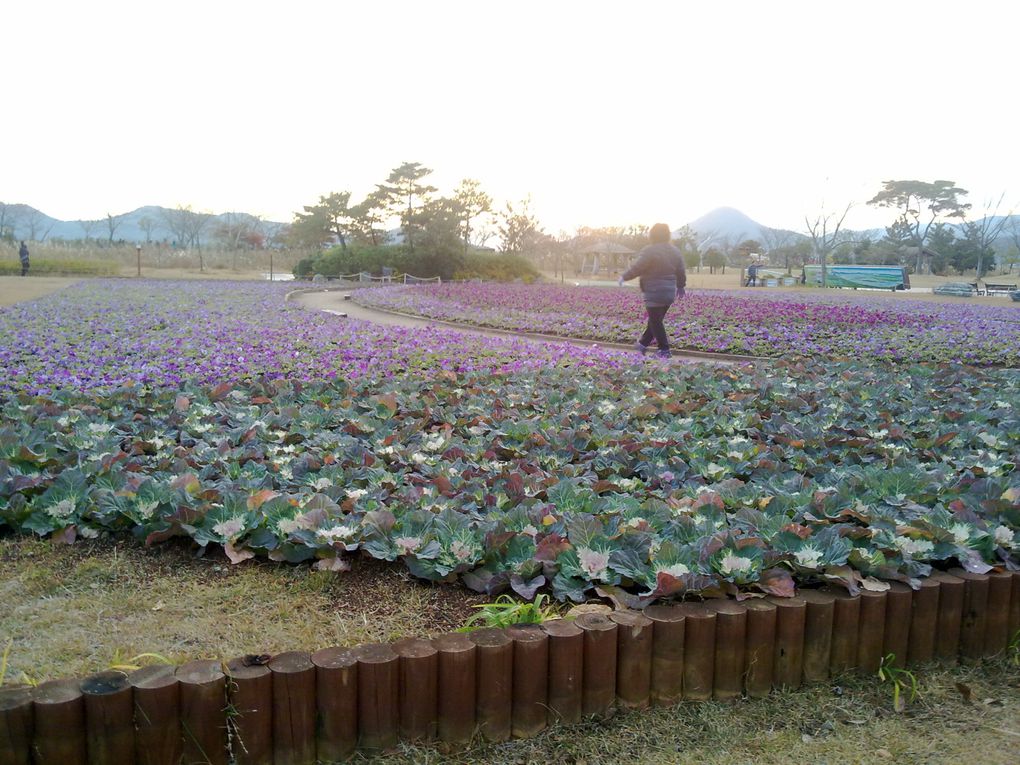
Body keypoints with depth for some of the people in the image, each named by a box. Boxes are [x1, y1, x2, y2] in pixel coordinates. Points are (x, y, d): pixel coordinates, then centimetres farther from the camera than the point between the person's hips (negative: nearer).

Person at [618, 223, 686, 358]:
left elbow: (637, 268, -14)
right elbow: (681, 272, 13)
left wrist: (624, 276, 0)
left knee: (656, 322, 0)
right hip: (669, 293, 8)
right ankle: (643, 343, 28)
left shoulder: (650, 251, -14)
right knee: (656, 320, 16)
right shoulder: (675, 251, 9)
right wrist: (680, 288, 24)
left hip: (654, 294, -8)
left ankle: (664, 350, 0)